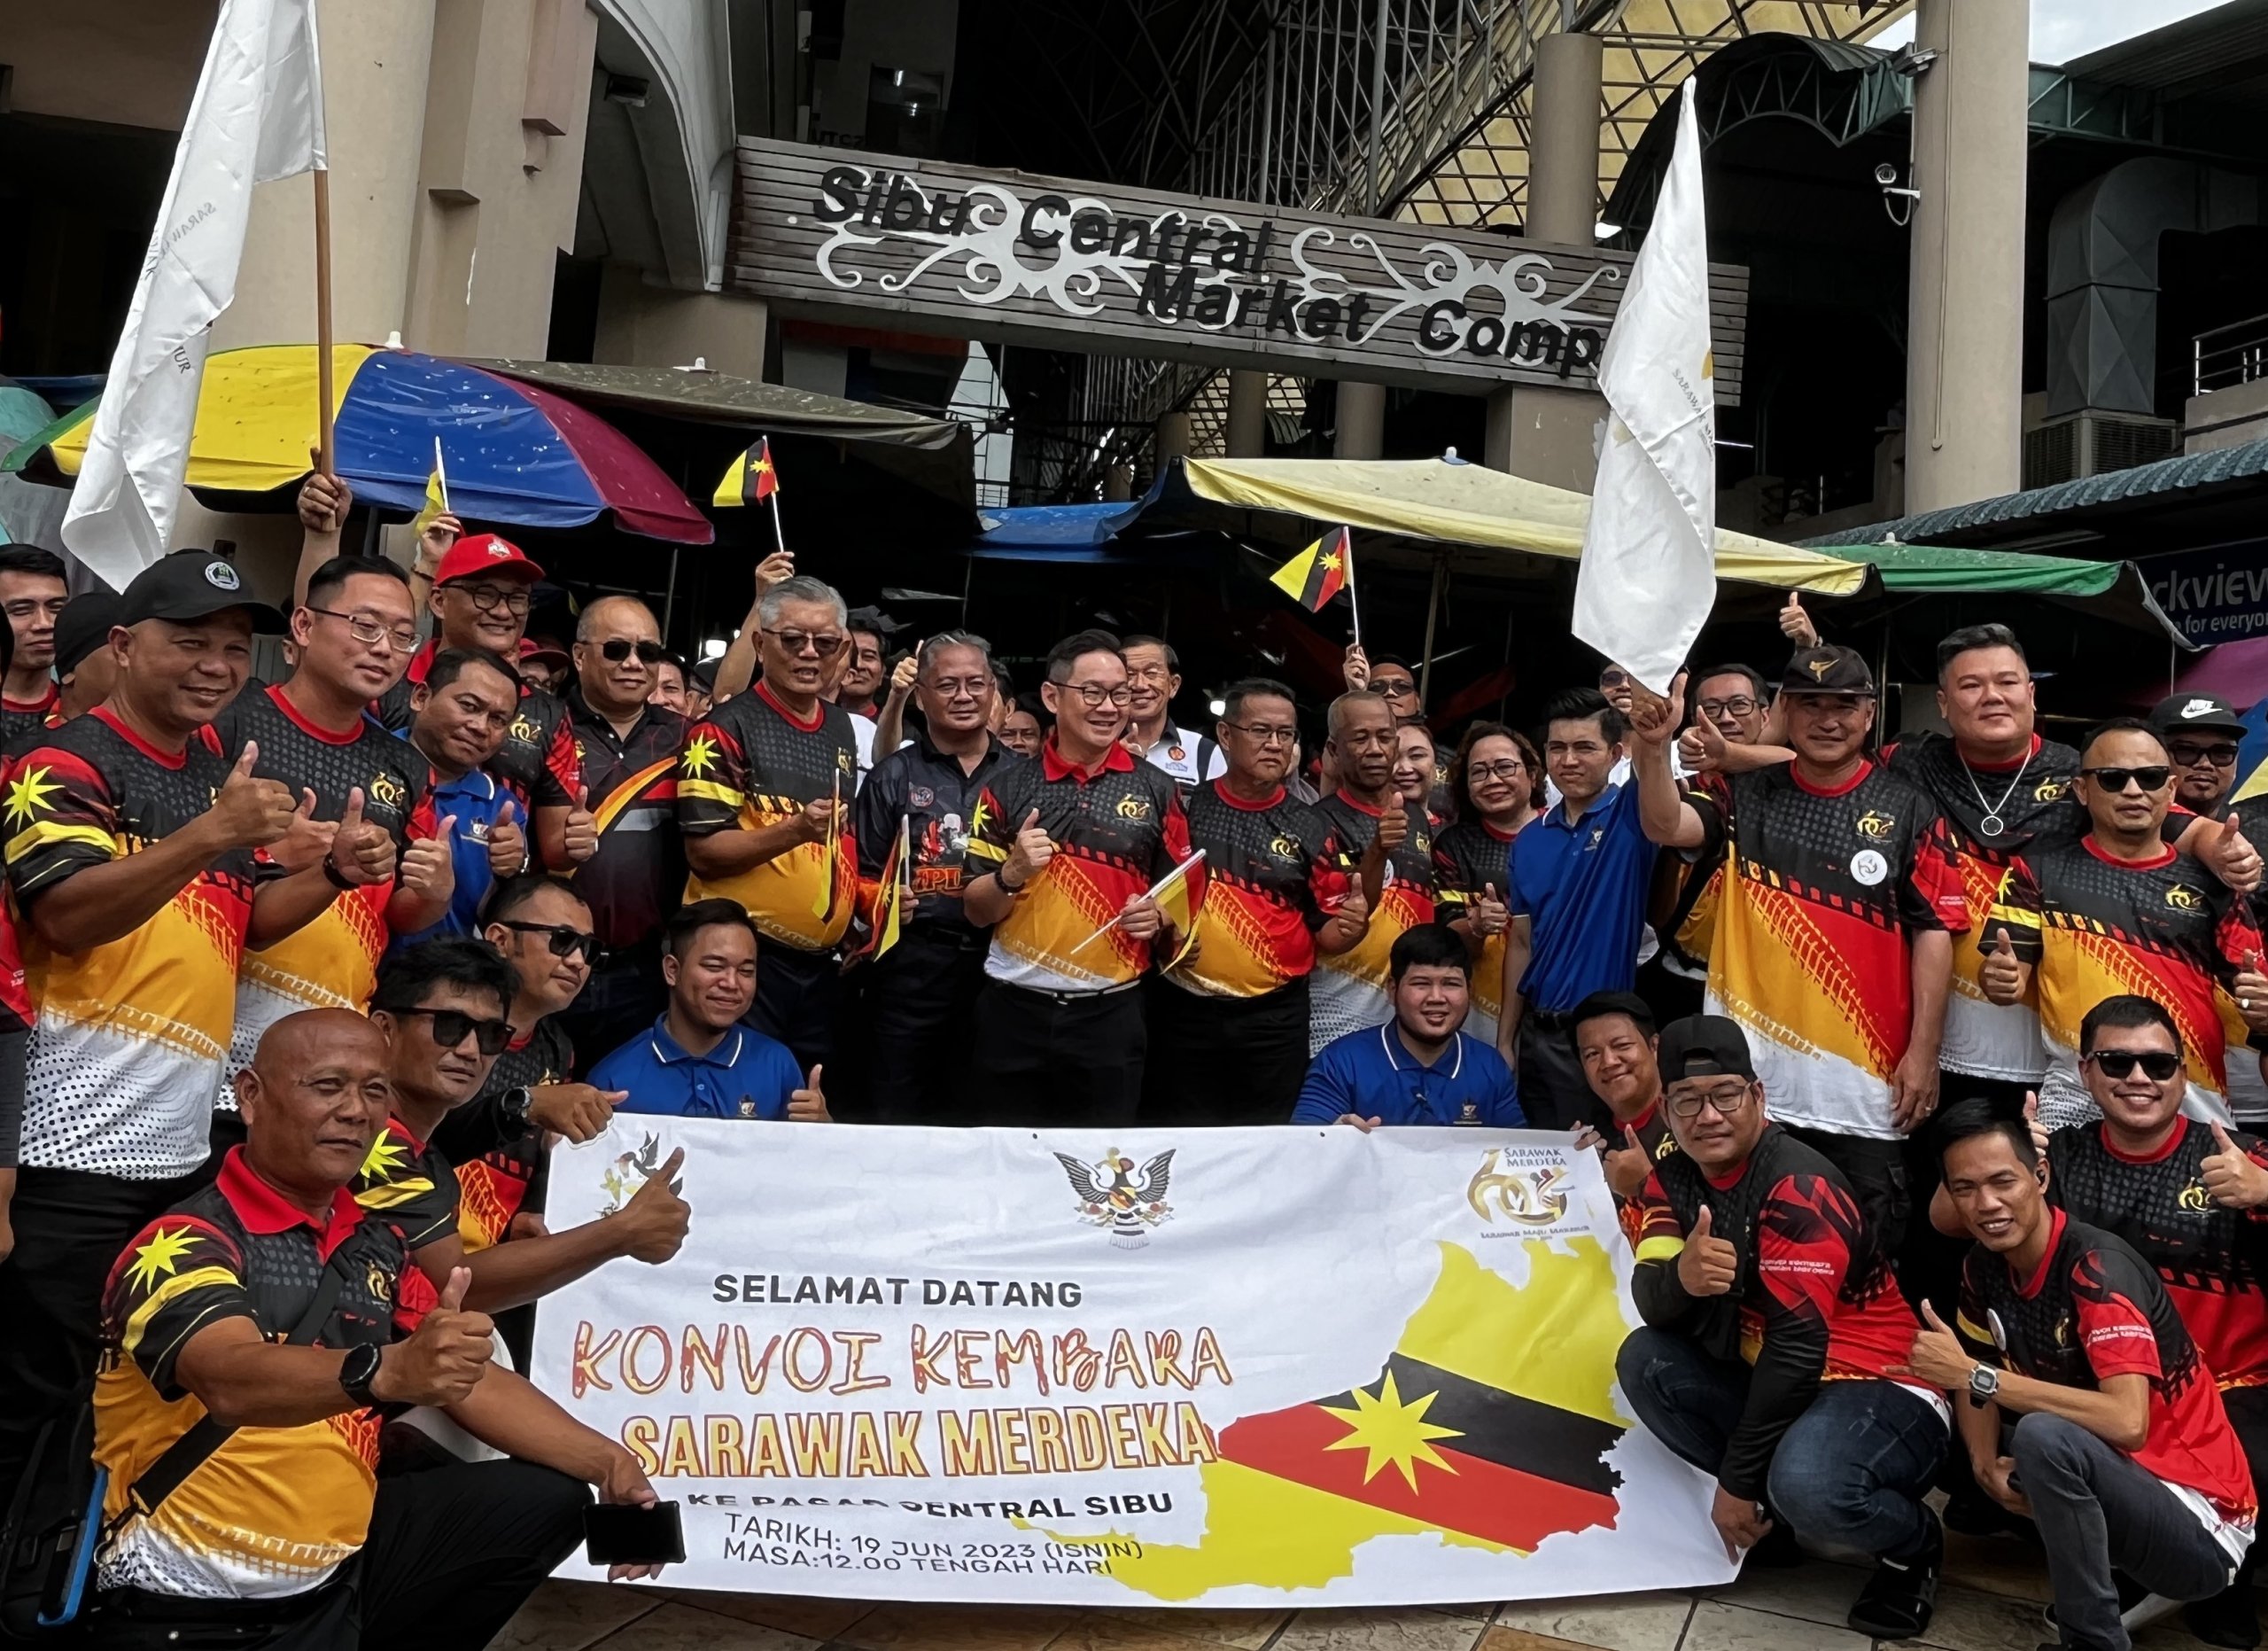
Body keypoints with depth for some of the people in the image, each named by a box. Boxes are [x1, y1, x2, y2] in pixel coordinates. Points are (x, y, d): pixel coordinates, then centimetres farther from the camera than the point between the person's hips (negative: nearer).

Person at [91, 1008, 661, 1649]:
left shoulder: (377, 1245, 6)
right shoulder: (182, 1243, -14)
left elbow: (474, 1381, 8)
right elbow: (233, 1382, -32)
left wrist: (604, 1460, -6)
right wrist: (387, 1370, -51)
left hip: (341, 1568, 7)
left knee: (547, 1499, 1)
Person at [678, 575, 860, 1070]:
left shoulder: (844, 729, 12)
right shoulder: (724, 730, -8)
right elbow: (703, 852, -15)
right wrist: (794, 831, -27)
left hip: (821, 962, 6)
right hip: (743, 957, -6)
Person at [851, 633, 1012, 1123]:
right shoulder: (892, 777, 7)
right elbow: (862, 875, 4)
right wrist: (883, 903, -15)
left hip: (1003, 967, 2)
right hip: (911, 968, -1)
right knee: (897, 1119, 4)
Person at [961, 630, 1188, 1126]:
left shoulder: (1156, 789, 4)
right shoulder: (1009, 786, 2)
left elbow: (1185, 891, 11)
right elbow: (976, 912, 3)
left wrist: (1159, 914, -10)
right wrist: (1013, 873, -16)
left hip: (1111, 1013, 0)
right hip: (1013, 1009, 0)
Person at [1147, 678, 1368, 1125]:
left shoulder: (1309, 829, 4)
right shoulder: (1184, 807, 1)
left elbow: (1326, 934, 5)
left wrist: (1352, 924, -15)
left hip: (1274, 1019, 1)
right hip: (1183, 1008, -1)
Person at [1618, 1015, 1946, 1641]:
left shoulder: (1799, 1186, -22)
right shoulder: (1673, 1177, -1)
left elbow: (1797, 1344, -24)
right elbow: (1650, 1303, -11)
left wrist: (1736, 1480, -18)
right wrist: (1681, 1277, -37)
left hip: (1883, 1390, -7)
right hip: (1770, 1381, 7)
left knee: (1806, 1484, -35)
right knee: (1644, 1360, -12)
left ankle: (1914, 1543, 1)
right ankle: (1778, 1508, 3)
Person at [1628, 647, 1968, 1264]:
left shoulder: (1907, 810, 2)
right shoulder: (1744, 796, 5)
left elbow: (1933, 932, -1)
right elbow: (1666, 826, -13)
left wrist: (1922, 1051, -6)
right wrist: (1654, 748, -31)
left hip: (1862, 1075, -1)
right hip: (1750, 1071, 1)